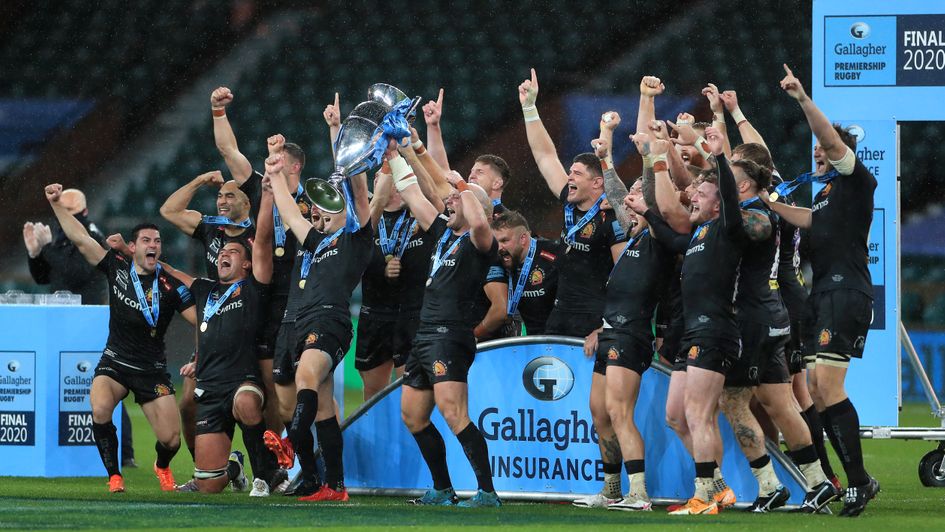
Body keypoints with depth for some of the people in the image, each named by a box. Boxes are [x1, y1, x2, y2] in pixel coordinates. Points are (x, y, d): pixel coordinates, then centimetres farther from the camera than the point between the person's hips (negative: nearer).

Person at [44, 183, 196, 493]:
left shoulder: (170, 285, -5)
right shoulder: (117, 268, 0)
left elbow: (201, 320, -5)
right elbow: (80, 239, -1)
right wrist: (56, 203, -7)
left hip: (152, 369, 0)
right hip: (115, 362, 0)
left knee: (171, 439, -7)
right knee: (100, 410, -31)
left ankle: (162, 467, 32)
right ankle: (114, 476, -11)